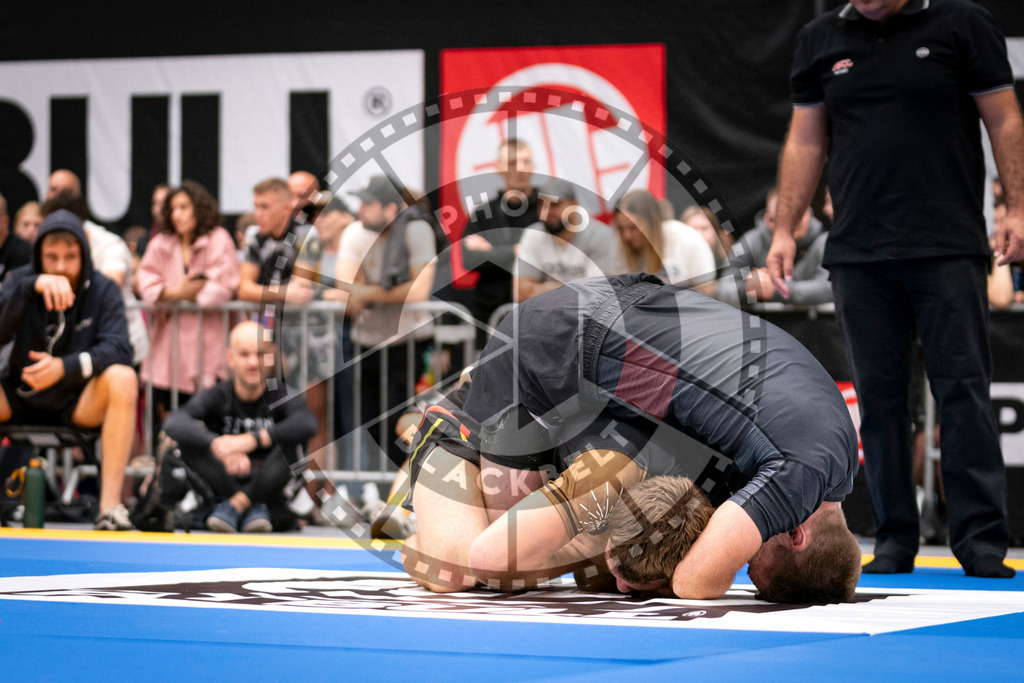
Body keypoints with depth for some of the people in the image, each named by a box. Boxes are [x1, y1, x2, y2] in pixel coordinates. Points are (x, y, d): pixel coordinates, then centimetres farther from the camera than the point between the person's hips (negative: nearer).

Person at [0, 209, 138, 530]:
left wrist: (66, 366, -37)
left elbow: (117, 348, -21)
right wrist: (32, 287, -35)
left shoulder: (102, 290, -6)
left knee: (122, 379, -31)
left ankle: (110, 506, -33)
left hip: (79, 405, -1)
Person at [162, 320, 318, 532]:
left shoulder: (280, 396, -5)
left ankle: (235, 505, -21)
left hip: (268, 488, -1)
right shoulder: (217, 396, -2)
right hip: (225, 485, 1)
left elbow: (308, 423, -28)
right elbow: (174, 424, -22)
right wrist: (219, 445, -39)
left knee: (294, 440, -24)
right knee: (188, 440, -20)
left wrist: (253, 440, -34)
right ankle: (254, 508, -22)